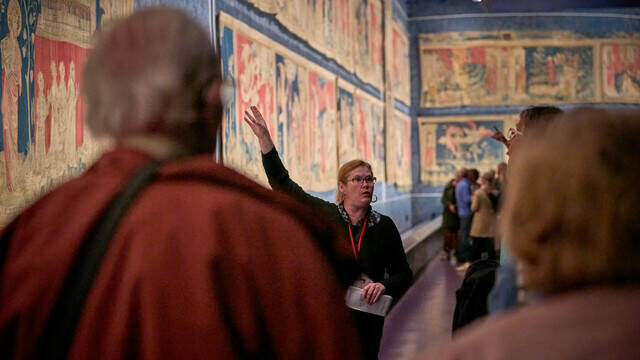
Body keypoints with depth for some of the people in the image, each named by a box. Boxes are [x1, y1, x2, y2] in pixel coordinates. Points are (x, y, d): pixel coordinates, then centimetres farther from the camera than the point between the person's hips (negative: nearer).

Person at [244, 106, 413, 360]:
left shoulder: (384, 226, 4)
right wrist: (264, 138, -7)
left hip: (366, 321, 1)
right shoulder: (324, 215, 0)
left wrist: (384, 286, -16)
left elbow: (403, 274, 7)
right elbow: (283, 185, -2)